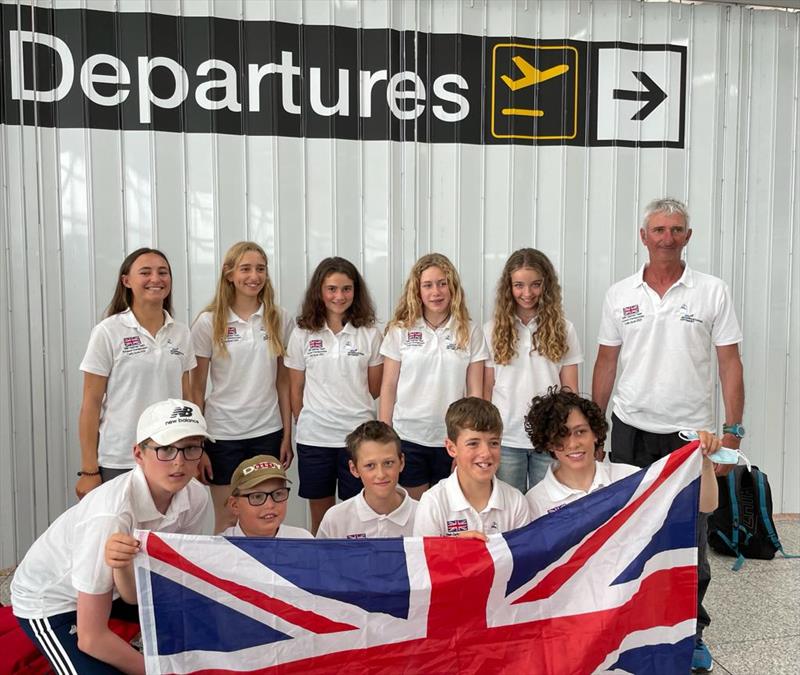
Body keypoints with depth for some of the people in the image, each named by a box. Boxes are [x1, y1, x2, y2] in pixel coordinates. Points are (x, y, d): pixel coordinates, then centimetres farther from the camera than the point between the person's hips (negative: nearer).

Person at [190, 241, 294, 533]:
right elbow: (196, 390, -1)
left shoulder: (280, 319, 2)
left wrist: (287, 436, 2)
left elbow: (283, 382, 5)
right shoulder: (208, 322, -4)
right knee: (226, 522, 10)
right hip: (223, 434, -1)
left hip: (268, 432, 2)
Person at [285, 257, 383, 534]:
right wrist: (305, 424, 5)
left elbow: (374, 388, 7)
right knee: (320, 516, 13)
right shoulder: (302, 334, 2)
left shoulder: (369, 334, 1)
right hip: (313, 438, 1)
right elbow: (296, 389, 6)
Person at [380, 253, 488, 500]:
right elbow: (388, 388, 2)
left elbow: (475, 391, 1)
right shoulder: (400, 331, 0)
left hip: (452, 440, 0)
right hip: (408, 437, 0)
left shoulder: (471, 332, 0)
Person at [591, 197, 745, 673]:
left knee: (690, 537, 7)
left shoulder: (713, 292, -2)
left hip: (691, 432, -1)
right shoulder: (620, 295, 3)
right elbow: (606, 363, 8)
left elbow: (730, 364, -2)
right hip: (631, 429, 2)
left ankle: (691, 633, 25)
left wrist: (732, 431, -6)